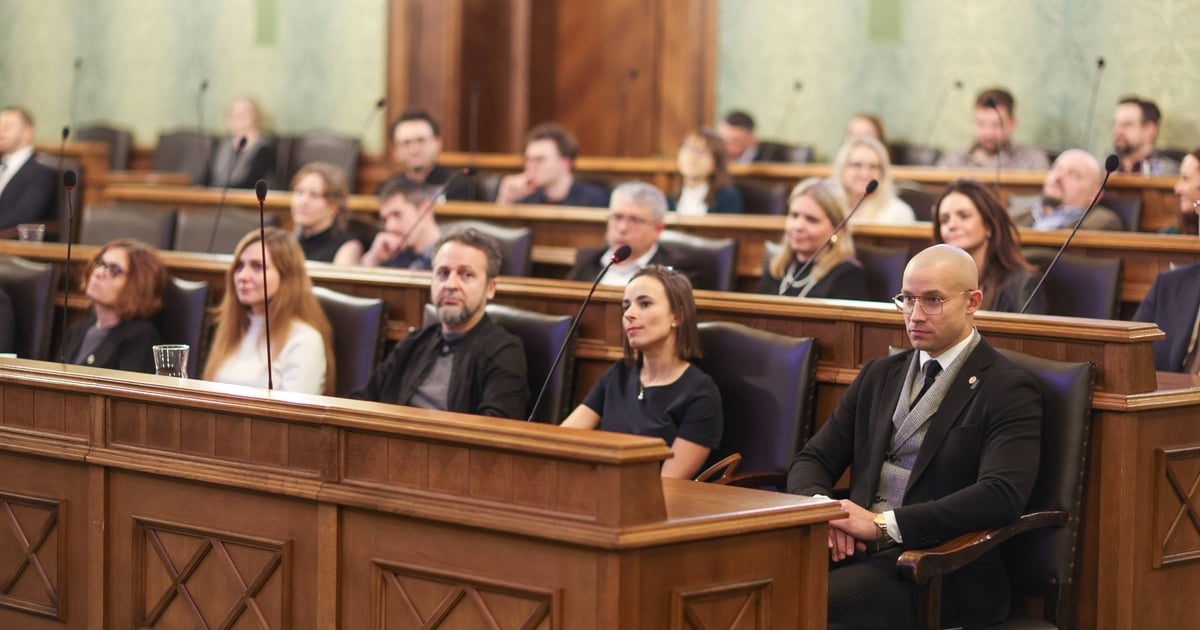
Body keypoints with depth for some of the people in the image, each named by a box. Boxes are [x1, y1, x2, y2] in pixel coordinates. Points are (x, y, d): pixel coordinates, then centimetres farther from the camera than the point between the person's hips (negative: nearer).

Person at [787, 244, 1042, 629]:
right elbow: (812, 460, 18)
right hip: (855, 550, 6)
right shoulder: (878, 376, 20)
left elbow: (1002, 497, -16)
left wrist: (884, 523, -20)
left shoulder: (1008, 390, -1)